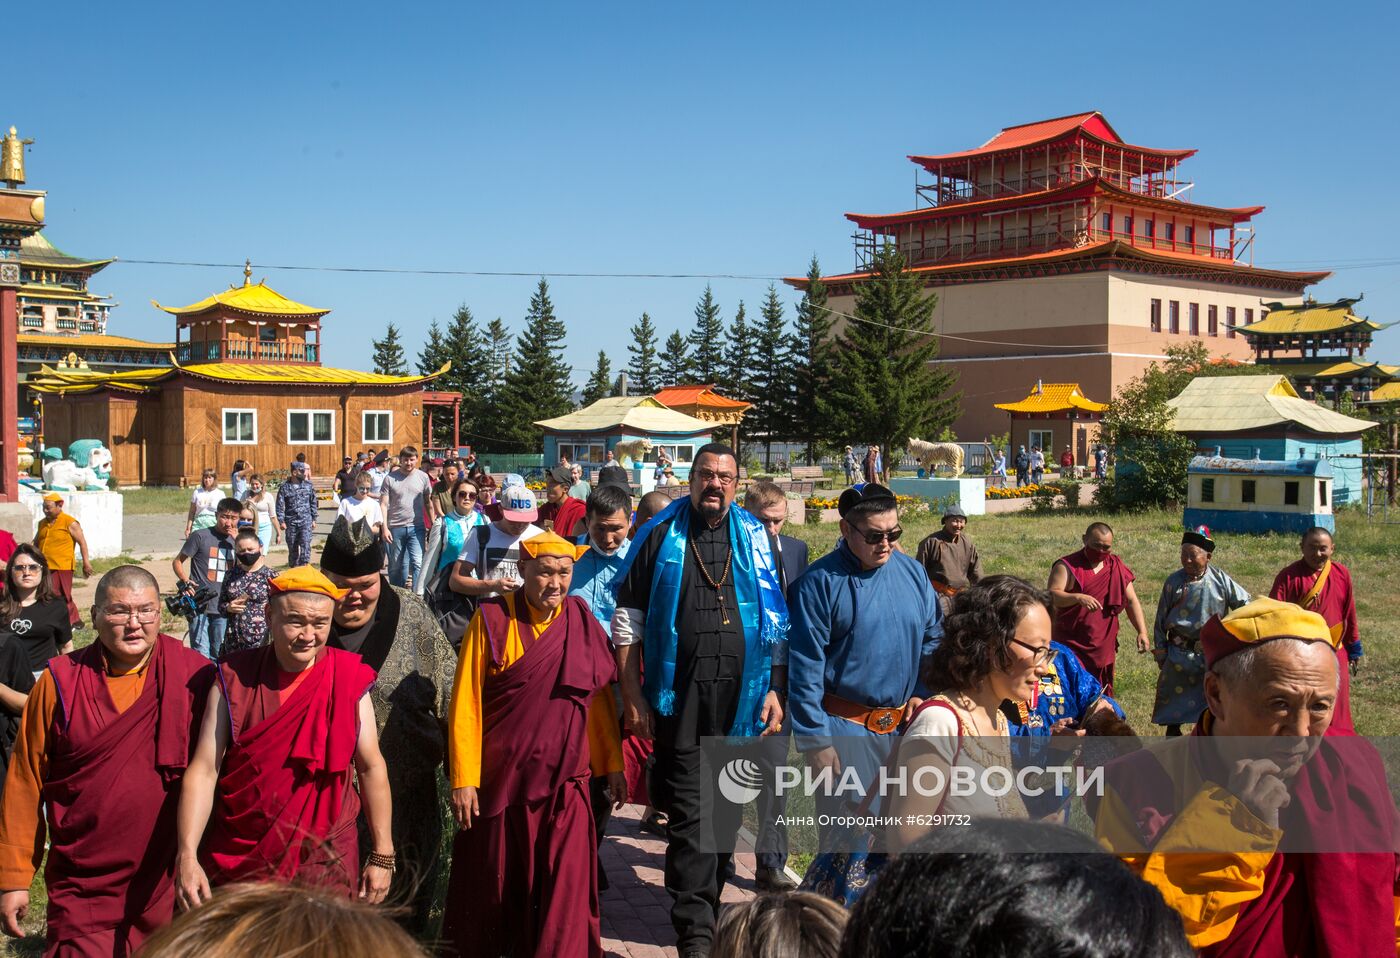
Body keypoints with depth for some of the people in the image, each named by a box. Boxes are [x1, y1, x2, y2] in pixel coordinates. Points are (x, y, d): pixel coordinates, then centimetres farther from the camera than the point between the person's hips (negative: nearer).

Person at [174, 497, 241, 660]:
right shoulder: (200, 537, -2)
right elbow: (177, 562, 4)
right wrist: (184, 581, -14)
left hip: (223, 608, 4)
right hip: (200, 606, -4)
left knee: (218, 655, 13)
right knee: (201, 655, -7)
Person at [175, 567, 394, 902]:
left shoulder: (349, 680, -5)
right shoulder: (235, 678, -4)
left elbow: (371, 767, 1)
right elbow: (204, 770, -6)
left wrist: (383, 855, 2)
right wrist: (186, 855, -16)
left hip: (324, 861, 0)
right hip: (236, 859, 1)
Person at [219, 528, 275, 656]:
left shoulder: (270, 576, -6)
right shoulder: (231, 575, 8)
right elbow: (221, 604, 17)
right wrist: (228, 607, -6)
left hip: (260, 641, -4)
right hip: (233, 640, 4)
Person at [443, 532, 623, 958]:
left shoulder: (583, 622, 3)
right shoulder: (491, 619, -6)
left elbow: (600, 700, 9)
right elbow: (466, 703, -7)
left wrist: (613, 764, 9)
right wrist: (463, 779, -10)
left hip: (565, 785, 2)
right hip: (499, 781, -2)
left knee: (564, 894, -1)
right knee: (493, 888, 12)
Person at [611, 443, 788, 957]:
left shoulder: (757, 540, 9)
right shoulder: (660, 536, 3)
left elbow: (779, 622, 13)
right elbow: (628, 618, 3)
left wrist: (776, 689, 5)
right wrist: (632, 697, -2)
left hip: (742, 700, 3)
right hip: (680, 702, -2)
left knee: (726, 812, 11)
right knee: (695, 815, -6)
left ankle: (707, 903, 28)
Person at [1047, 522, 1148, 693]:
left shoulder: (1117, 567, 9)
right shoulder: (1067, 566, -7)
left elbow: (1131, 601, 10)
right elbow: (1052, 595, -19)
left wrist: (1142, 632, 0)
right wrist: (1078, 597, -36)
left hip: (1103, 648, 5)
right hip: (1072, 647, -5)